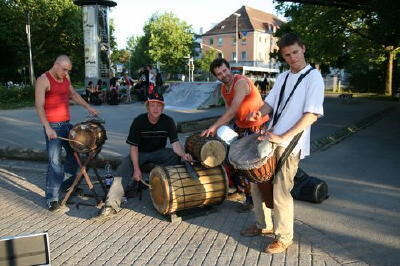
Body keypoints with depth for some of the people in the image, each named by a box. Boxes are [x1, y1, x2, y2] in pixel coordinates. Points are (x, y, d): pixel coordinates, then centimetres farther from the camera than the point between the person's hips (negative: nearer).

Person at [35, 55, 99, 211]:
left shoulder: (66, 77, 10)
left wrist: (88, 107, 17)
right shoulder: (43, 80, -13)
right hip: (52, 126, -8)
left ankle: (68, 184, 36)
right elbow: (39, 106, -20)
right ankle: (51, 198, -2)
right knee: (55, 161, -10)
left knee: (74, 153, 17)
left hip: (67, 124, 8)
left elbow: (73, 94, 25)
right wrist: (47, 127, -30)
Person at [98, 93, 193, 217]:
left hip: (159, 152, 1)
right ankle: (112, 205, -27)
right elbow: (134, 147, -15)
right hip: (140, 152, -1)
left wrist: (183, 154, -41)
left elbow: (175, 143, -19)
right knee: (123, 170, -26)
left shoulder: (168, 121, -13)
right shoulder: (138, 121, -17)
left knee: (175, 155, -28)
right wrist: (136, 169, -23)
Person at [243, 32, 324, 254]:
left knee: (280, 193, -3)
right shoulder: (283, 77, 14)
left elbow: (312, 114, -15)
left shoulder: (313, 77, -7)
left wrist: (283, 138, -20)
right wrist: (258, 113, -7)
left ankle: (284, 238, 18)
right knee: (256, 183, 14)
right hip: (270, 139, 8)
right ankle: (264, 225, 34)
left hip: (290, 144, -7)